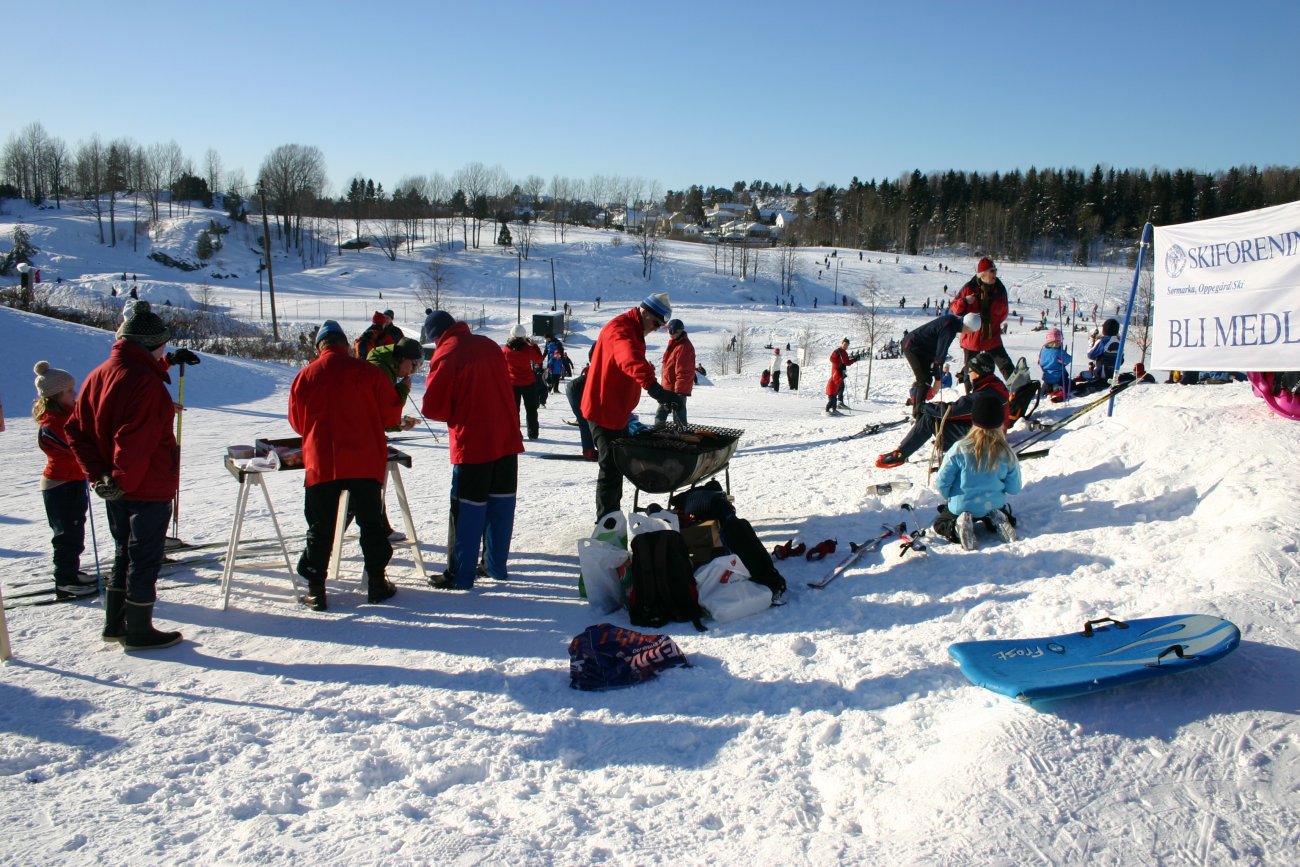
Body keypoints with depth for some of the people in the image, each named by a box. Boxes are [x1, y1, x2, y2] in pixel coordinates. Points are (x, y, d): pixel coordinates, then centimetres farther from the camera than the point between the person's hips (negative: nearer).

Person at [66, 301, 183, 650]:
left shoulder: (99, 375, 8)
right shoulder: (145, 379, -20)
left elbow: (77, 430, 9)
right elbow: (136, 439, -28)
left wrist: (98, 474, 4)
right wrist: (123, 480, -18)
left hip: (116, 490, 9)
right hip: (149, 488, -9)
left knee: (124, 554, 20)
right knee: (145, 559, 3)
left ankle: (115, 624, 30)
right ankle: (139, 632, 13)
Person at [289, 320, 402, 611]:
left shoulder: (305, 376, 0)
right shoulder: (367, 371, -5)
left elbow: (297, 423, 12)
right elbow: (390, 414, 0)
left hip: (320, 464, 1)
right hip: (365, 463, -1)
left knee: (320, 527, 9)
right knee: (371, 523, 12)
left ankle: (316, 590, 9)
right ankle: (377, 583, 16)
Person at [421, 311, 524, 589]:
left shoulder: (446, 354, -10)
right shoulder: (489, 345, 9)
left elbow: (434, 407, -10)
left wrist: (453, 416, 10)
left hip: (472, 443, -6)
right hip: (507, 438, 6)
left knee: (467, 509, 0)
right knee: (501, 503, 12)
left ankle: (460, 575, 5)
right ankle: (496, 566, 21)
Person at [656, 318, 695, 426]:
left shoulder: (684, 347, -19)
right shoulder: (673, 344, 12)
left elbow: (683, 372, -25)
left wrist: (679, 393, -28)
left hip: (677, 390, -10)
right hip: (666, 388, 10)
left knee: (678, 419, -6)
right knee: (660, 416, 20)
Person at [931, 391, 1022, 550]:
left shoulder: (960, 449, -21)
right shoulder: (1006, 453, -14)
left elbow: (941, 483, -15)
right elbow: (1014, 489, -4)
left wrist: (949, 497, 7)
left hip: (961, 506, -2)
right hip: (994, 505, 3)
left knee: (939, 524, 24)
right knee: (1007, 517, 35)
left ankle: (956, 528, -10)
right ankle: (996, 521, -1)